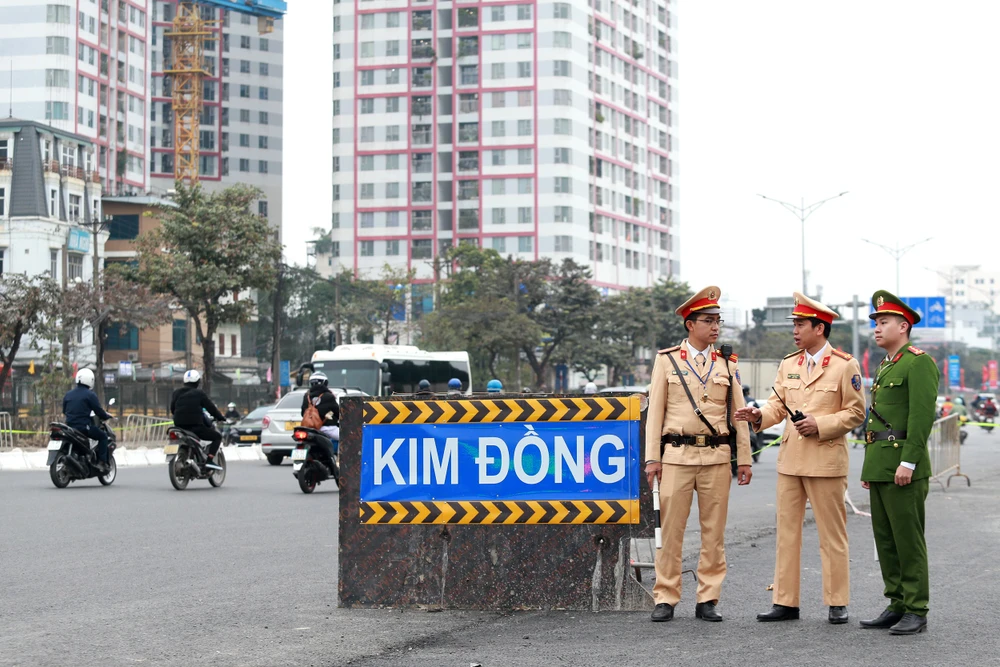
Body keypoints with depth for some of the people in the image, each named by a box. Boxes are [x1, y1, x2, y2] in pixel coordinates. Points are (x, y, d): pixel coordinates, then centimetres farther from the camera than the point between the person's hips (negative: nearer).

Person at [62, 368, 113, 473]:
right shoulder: (90, 395, -7)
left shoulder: (68, 394, 12)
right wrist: (106, 417, 14)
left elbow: (64, 411, 20)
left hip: (69, 425, 6)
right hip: (84, 427, -6)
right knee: (103, 436, 9)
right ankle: (102, 463, -2)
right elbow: (98, 410, -6)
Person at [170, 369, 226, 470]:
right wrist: (220, 417, 15)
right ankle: (210, 460, -10)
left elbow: (172, 409, 18)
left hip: (179, 426, 6)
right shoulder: (199, 394, -5)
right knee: (217, 436, 7)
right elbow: (211, 408, -1)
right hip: (195, 426, -6)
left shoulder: (176, 393, 10)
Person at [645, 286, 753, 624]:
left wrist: (744, 459, 4)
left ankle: (707, 599, 9)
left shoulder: (728, 364, 10)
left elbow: (739, 414, 10)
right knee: (670, 530, -2)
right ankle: (665, 599, 5)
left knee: (714, 532, 3)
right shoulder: (666, 360, 5)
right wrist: (652, 457, -2)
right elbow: (655, 411, 4)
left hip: (717, 456, 2)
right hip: (677, 455, -2)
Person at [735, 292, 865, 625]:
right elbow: (778, 404, 11)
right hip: (790, 460, 6)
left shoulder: (845, 366, -4)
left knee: (832, 535, 2)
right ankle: (785, 602, 11)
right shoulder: (788, 364, 12)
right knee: (787, 532, 6)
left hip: (826, 460, -5)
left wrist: (821, 425, -16)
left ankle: (837, 604, 9)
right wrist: (760, 416, -10)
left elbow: (855, 412, -5)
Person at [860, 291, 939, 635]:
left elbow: (922, 415, -17)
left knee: (908, 540, -6)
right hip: (879, 467, 9)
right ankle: (897, 606, 16)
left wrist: (908, 462, -22)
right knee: (885, 539, 10)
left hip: (903, 467, -9)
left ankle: (916, 612, -2)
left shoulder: (919, 363, -9)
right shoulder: (885, 366, 20)